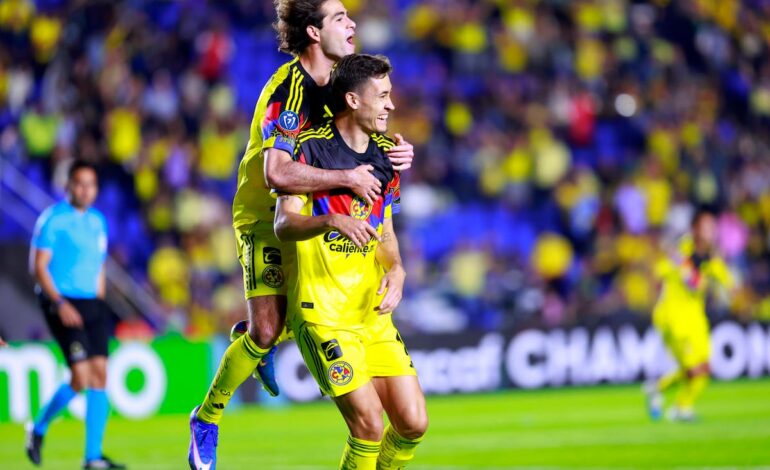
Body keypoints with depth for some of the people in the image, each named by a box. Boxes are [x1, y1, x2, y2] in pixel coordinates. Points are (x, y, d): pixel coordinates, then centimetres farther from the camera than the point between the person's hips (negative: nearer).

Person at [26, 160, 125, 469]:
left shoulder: (98, 221, 14)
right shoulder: (53, 219, -7)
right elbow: (38, 265, -11)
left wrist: (99, 304, 16)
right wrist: (60, 304, -19)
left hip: (92, 304, 7)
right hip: (62, 303, -7)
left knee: (100, 374, -3)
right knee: (81, 377, -15)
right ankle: (39, 429, 10)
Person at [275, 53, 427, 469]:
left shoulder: (385, 156, 12)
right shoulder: (311, 148, -8)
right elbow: (283, 224, -16)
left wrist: (396, 270, 0)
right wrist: (331, 220, -35)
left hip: (374, 313, 7)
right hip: (322, 313, -6)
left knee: (413, 423, -1)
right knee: (369, 424, -16)